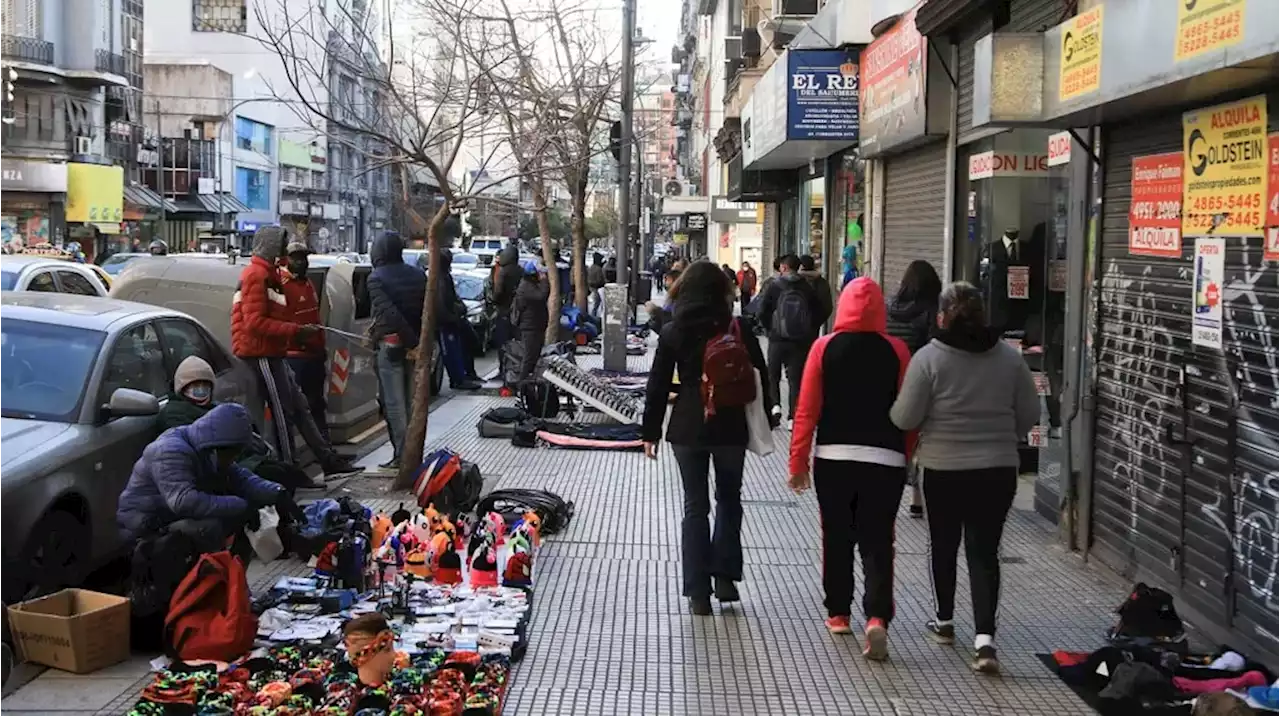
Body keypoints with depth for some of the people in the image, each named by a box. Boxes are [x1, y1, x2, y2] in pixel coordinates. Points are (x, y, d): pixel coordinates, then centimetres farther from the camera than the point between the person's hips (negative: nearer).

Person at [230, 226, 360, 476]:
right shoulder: (257, 275, -14)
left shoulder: (268, 275, 19)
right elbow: (255, 322, -22)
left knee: (299, 406, 12)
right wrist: (295, 331, -20)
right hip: (261, 354, -11)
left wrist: (299, 331, 8)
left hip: (271, 354, 11)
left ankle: (328, 459, 17)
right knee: (282, 410, -6)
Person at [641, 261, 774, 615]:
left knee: (695, 506, 7)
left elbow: (657, 386, -1)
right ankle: (724, 576, 15)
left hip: (687, 428, 0)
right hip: (731, 427, 0)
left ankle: (698, 591, 6)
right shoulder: (739, 330, -5)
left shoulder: (673, 332, -2)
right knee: (729, 499, 19)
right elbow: (759, 380, -1)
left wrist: (650, 432, 6)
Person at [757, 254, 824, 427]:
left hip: (778, 338, -2)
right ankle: (793, 416, 4)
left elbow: (763, 310, -8)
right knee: (795, 378, 7)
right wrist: (809, 330, 11)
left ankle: (775, 404, -6)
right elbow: (819, 311, 0)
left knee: (773, 375, 15)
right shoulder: (808, 288, 0)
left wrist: (769, 327, 6)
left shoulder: (775, 286, -6)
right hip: (801, 341, 2)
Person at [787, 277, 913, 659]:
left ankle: (838, 613, 24)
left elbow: (807, 409, -4)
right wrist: (906, 457, 10)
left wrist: (798, 461, 2)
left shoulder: (824, 347, -3)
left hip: (833, 456, 1)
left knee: (837, 537, 15)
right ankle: (877, 616, -14)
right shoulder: (897, 350, -3)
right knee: (877, 541, 2)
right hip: (885, 459, 0)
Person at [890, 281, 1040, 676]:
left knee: (944, 545, 18)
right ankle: (984, 637, -9)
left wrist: (894, 409, 11)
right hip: (998, 470, 2)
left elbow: (905, 418, -11)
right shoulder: (1010, 357, -2)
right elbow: (1029, 415, 4)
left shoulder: (928, 358, -12)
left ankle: (944, 621, 34)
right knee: (985, 551, 4)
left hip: (944, 470, -1)